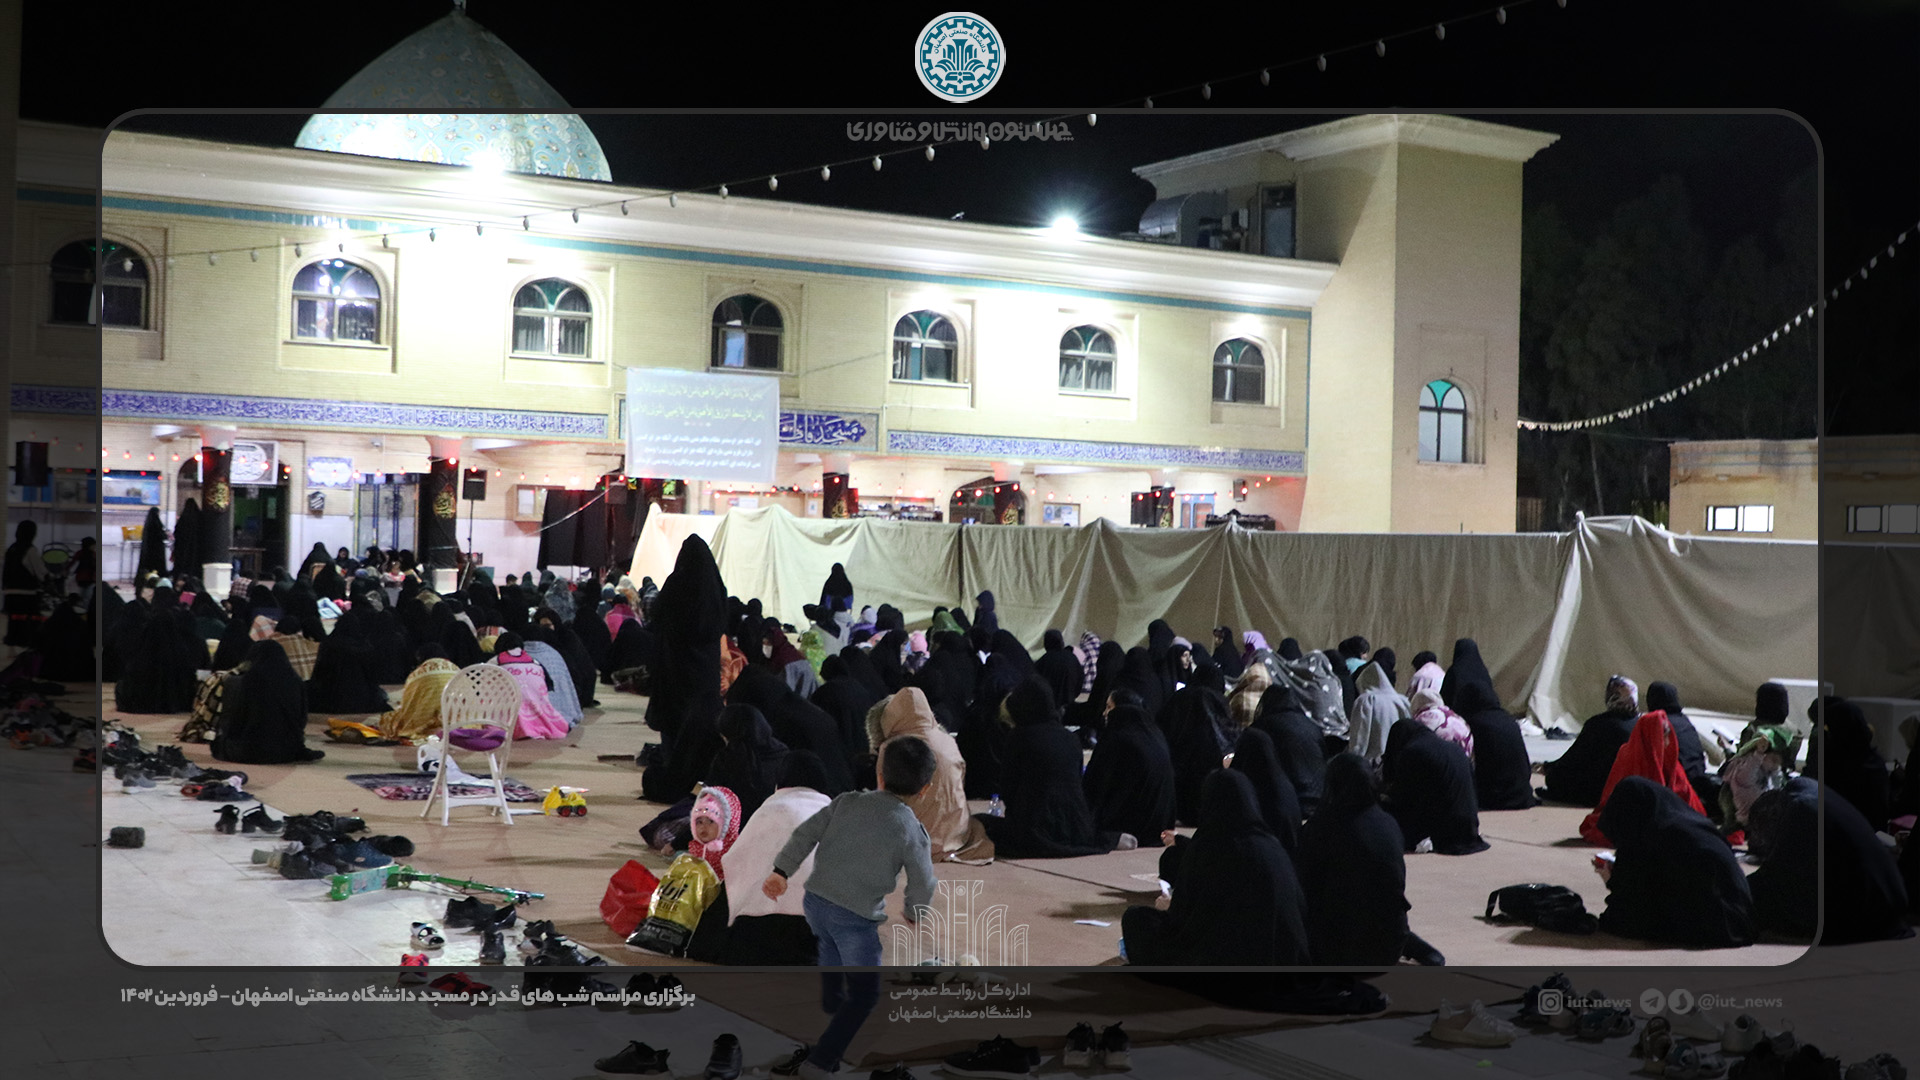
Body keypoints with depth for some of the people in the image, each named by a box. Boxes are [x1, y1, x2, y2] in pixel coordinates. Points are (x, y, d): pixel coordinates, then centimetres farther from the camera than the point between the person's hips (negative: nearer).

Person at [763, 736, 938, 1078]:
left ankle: (832, 998, 62)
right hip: (857, 918, -5)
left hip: (815, 901, 5)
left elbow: (805, 834, -2)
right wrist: (915, 913, 18)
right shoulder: (913, 831, -8)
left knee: (831, 943, 38)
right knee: (865, 995, 10)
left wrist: (781, 872, 3)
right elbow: (922, 883, -2)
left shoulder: (848, 803, 0)